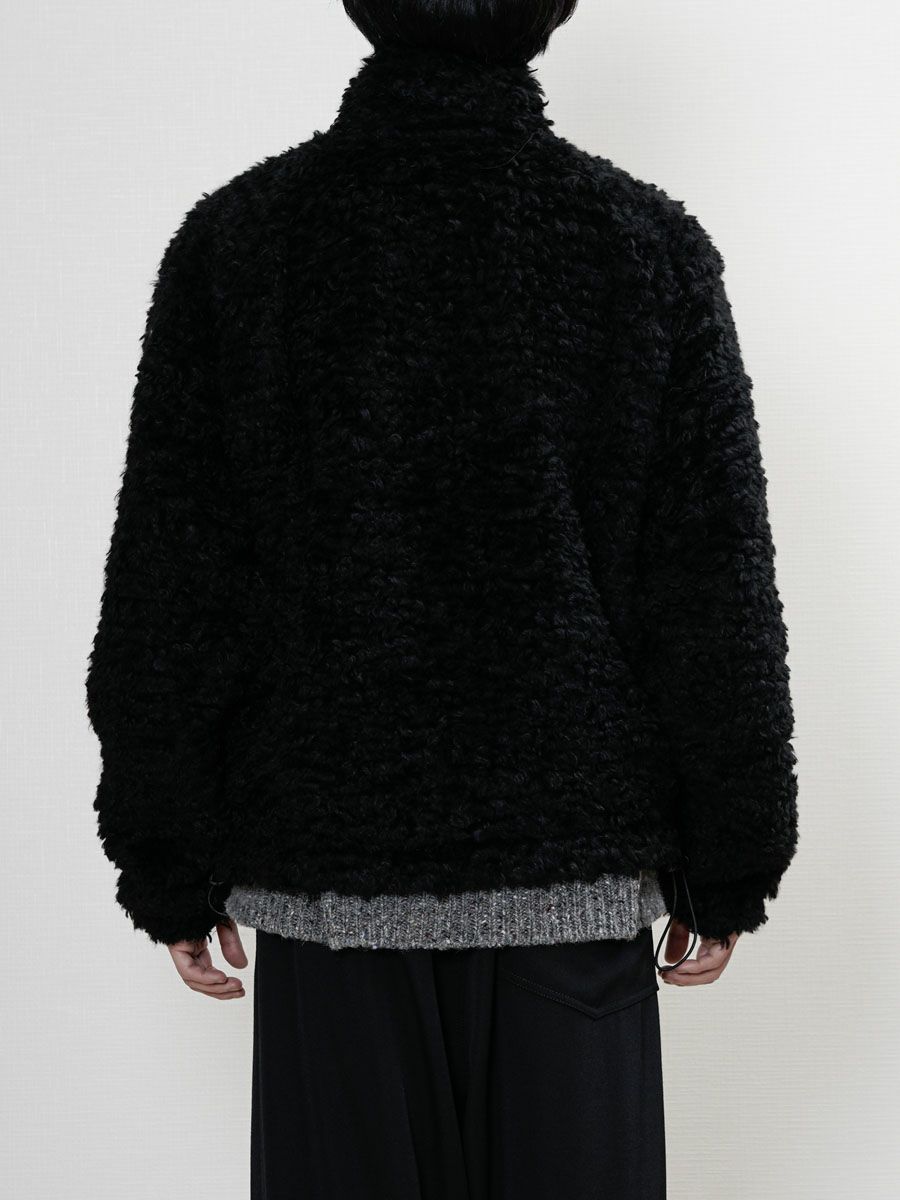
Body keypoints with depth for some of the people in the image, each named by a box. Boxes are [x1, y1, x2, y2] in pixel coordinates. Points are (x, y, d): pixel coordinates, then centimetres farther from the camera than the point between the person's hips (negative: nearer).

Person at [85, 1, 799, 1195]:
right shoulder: (652, 246, -3)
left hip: (325, 871, 0)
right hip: (578, 869, 0)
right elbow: (719, 596, -3)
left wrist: (171, 868, 6)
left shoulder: (236, 240, -4)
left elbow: (169, 597, -3)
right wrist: (726, 870, 6)